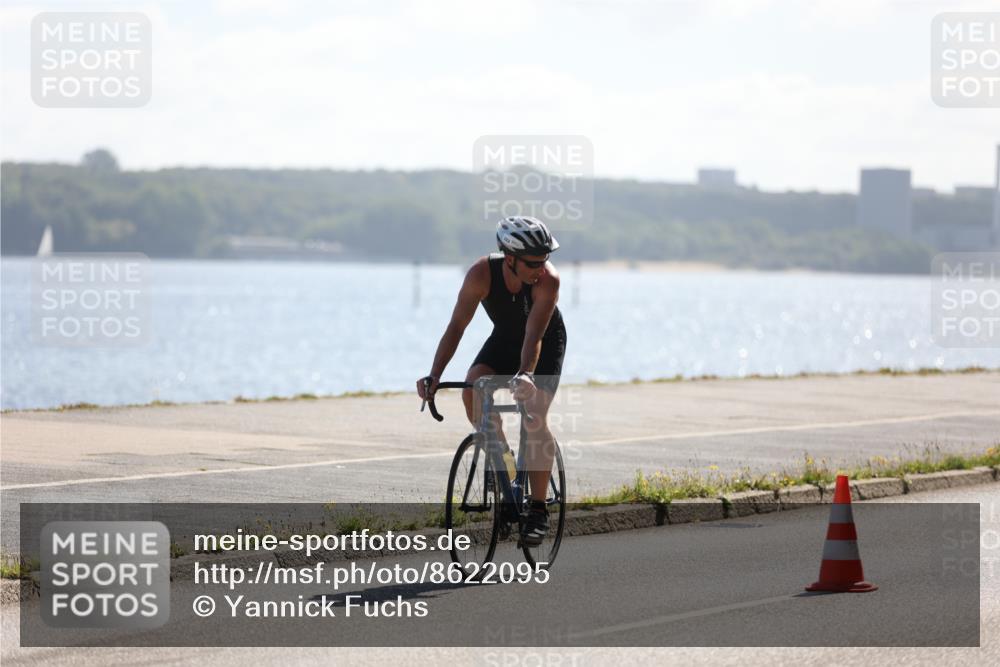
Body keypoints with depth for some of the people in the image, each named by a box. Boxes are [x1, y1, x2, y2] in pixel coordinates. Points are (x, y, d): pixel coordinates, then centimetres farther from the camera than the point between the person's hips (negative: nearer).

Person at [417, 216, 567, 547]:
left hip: (547, 342, -3)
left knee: (534, 417, -19)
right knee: (472, 391, -25)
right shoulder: (482, 274, -30)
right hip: (504, 337, 3)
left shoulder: (548, 280, -35)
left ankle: (538, 510, -11)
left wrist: (525, 375, -59)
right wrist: (434, 375, -38)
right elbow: (457, 325, -29)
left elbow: (534, 336, -41)